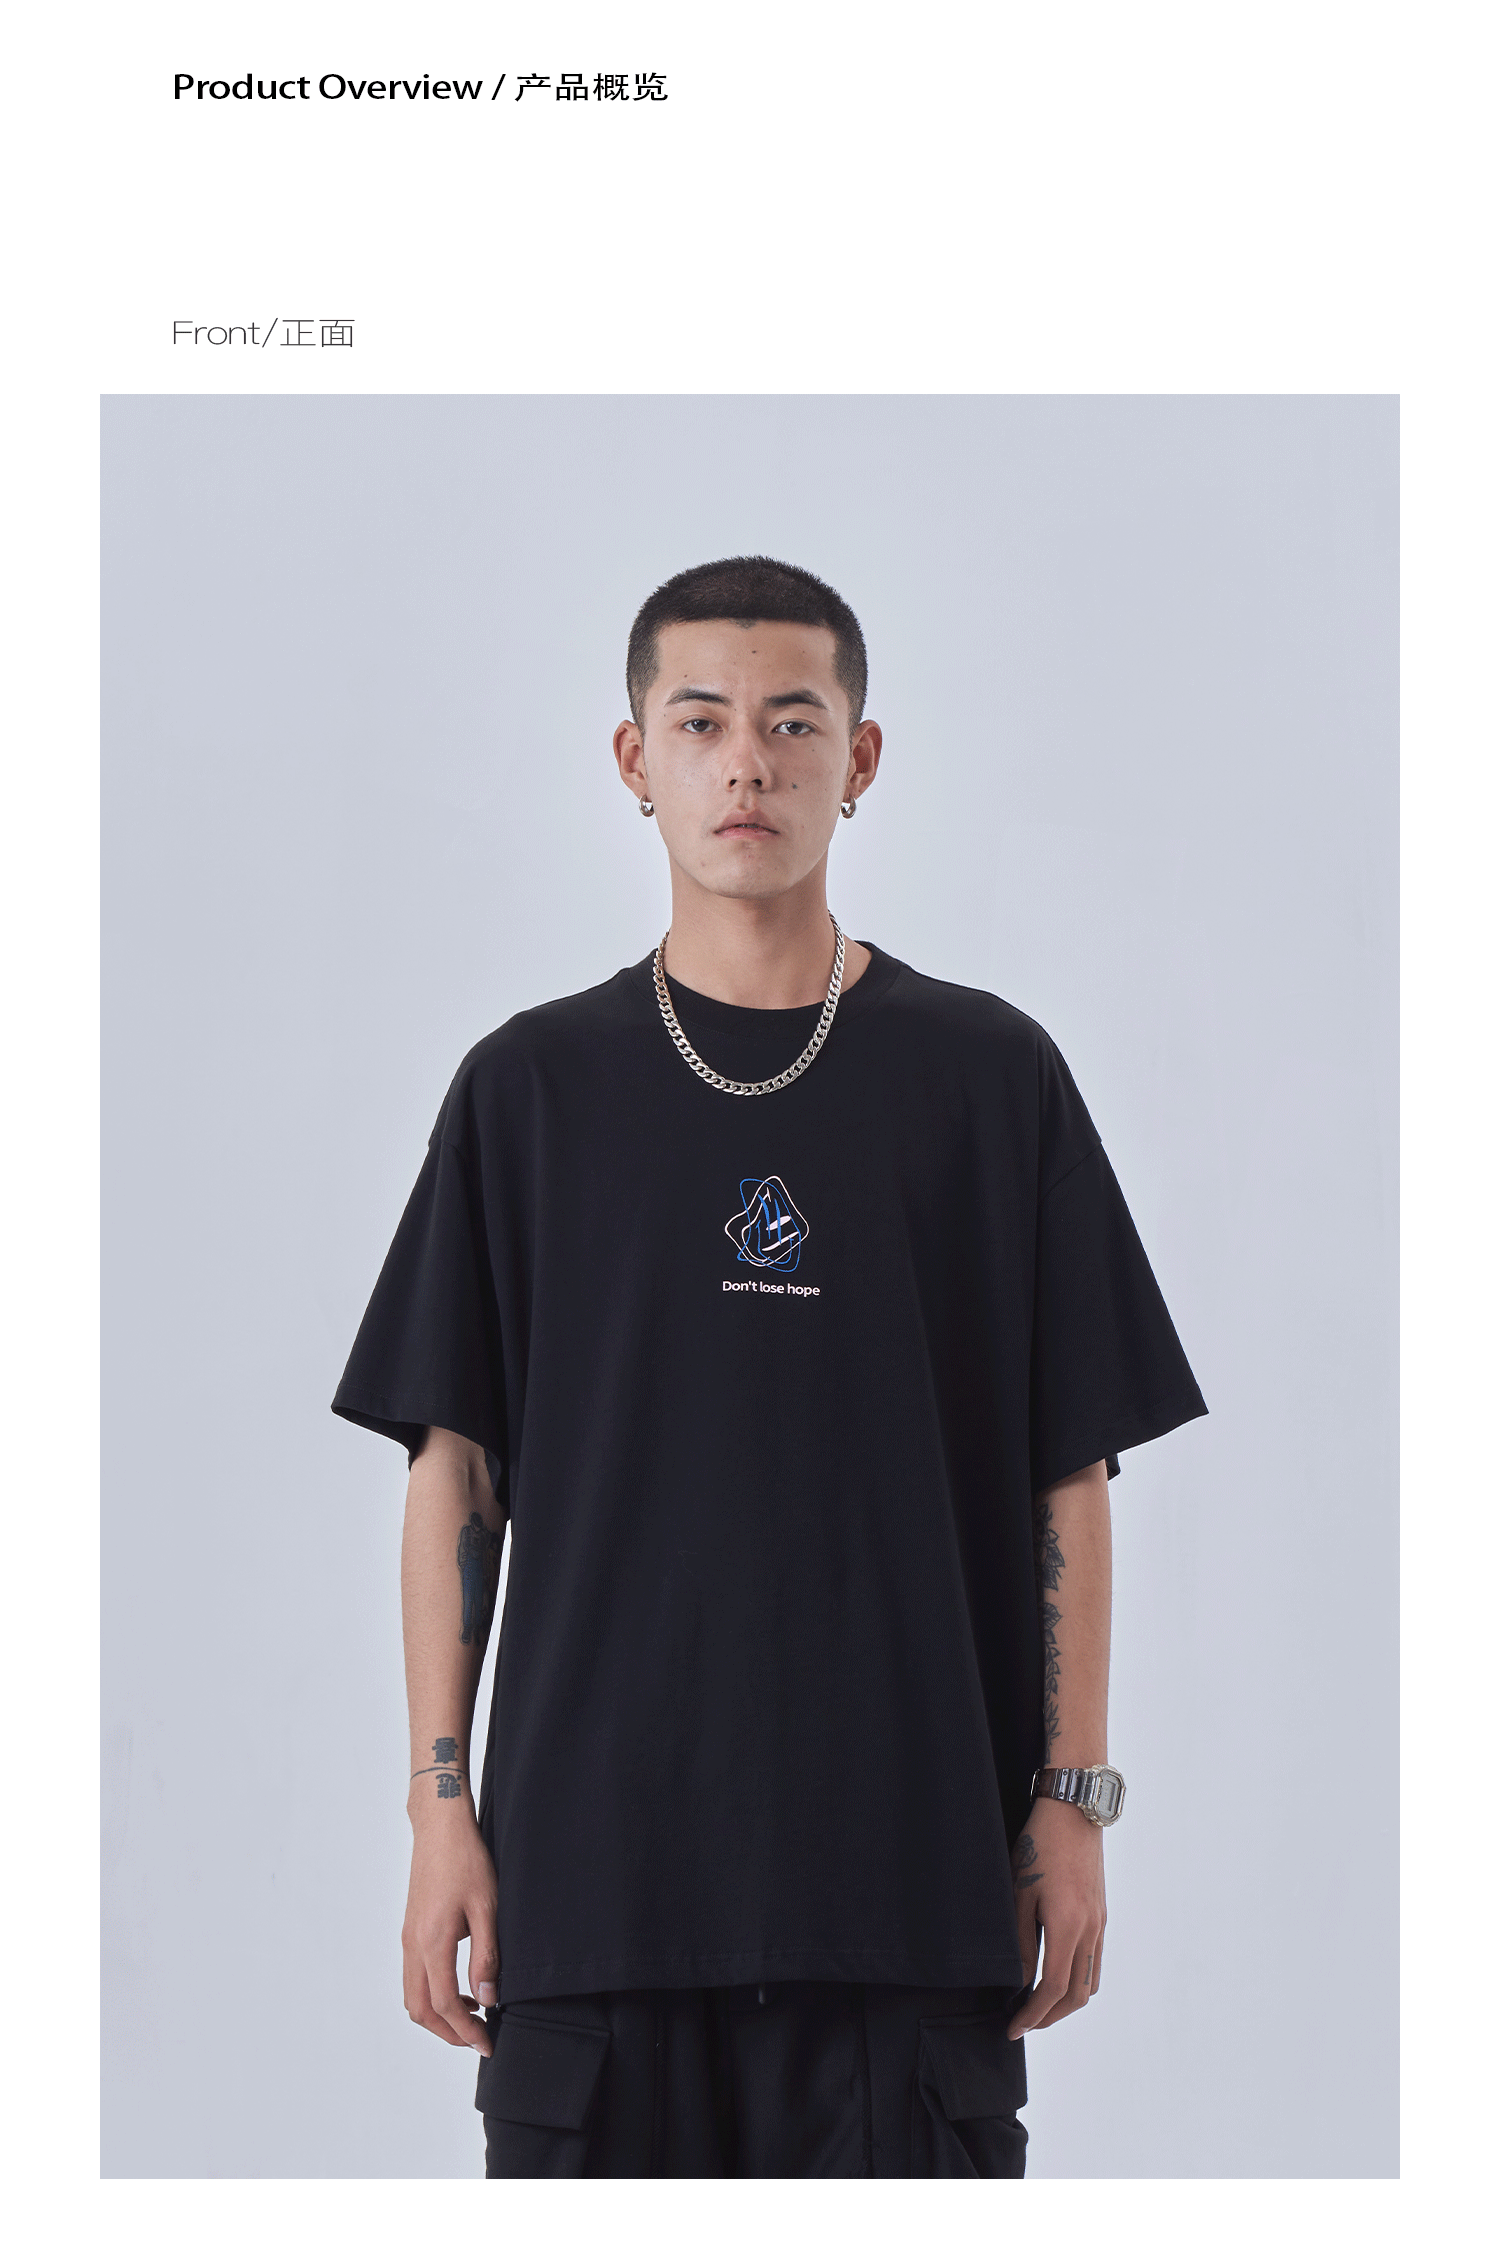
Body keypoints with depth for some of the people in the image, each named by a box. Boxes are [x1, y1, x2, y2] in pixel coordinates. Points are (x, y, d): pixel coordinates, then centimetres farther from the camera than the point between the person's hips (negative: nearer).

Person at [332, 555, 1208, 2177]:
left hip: (912, 1865, 0)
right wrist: (441, 1807, 0)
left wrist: (1071, 1799, 1)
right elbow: (454, 1467, 5)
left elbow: (1067, 1475, 6)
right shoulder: (533, 1086, 6)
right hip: (594, 1854, 0)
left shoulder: (990, 1078, 5)